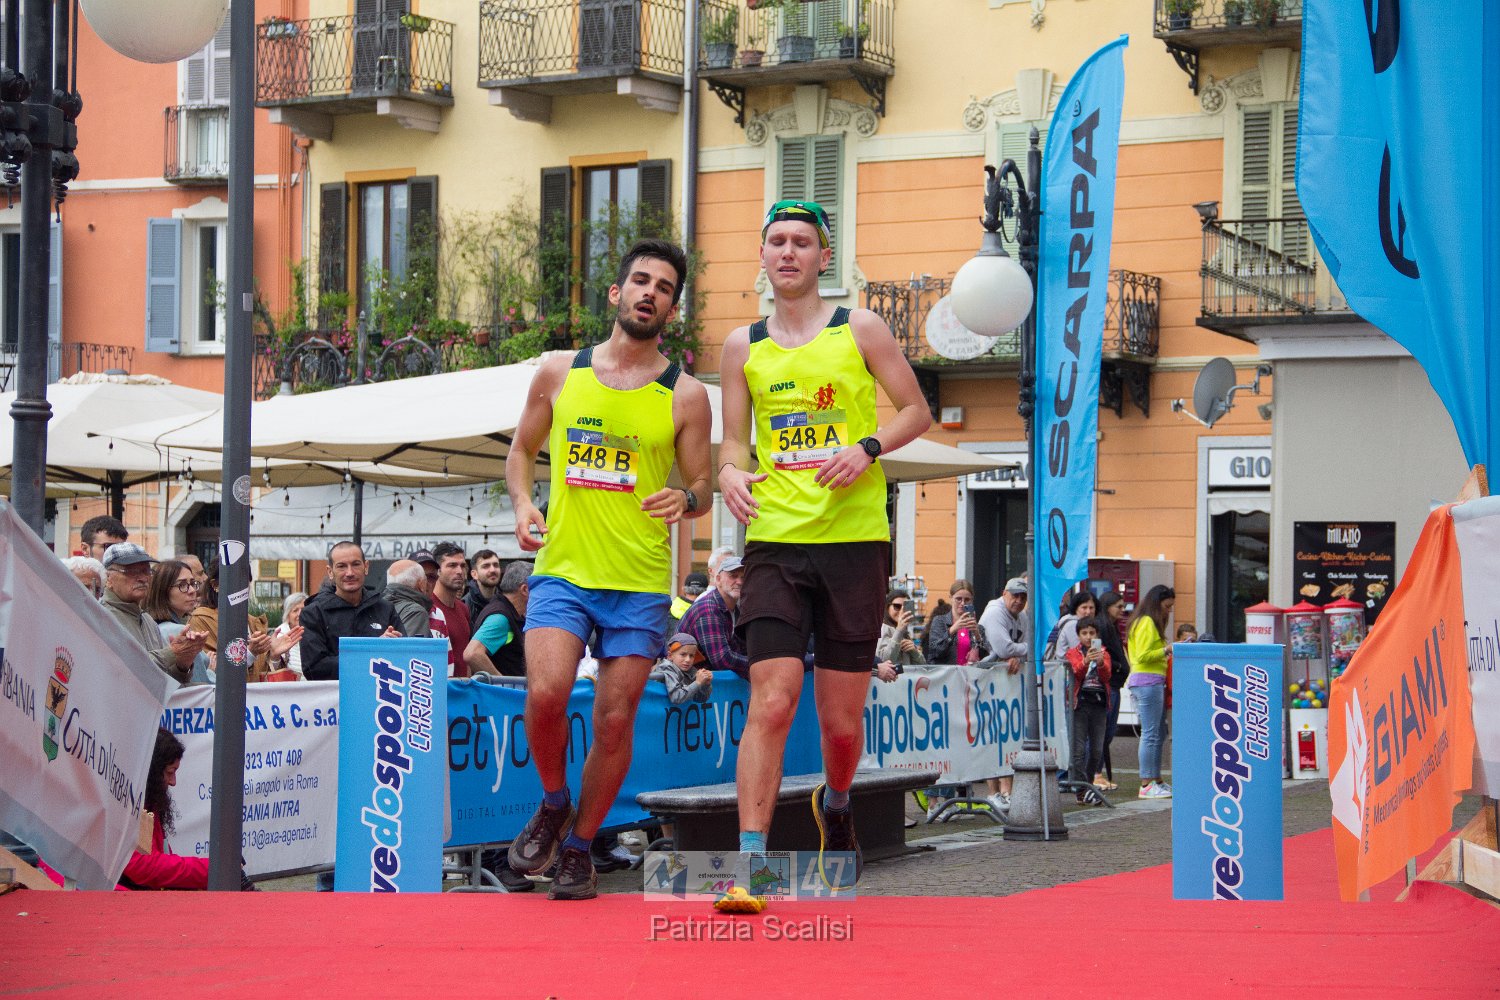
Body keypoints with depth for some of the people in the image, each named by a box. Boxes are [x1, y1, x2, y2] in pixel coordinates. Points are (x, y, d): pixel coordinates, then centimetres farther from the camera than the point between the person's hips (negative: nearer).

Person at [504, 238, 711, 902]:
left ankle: (578, 849, 18)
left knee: (615, 720, 0)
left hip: (640, 582, 0)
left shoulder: (686, 395, 3)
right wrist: (522, 503, -1)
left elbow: (703, 489, 6)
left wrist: (687, 500, -17)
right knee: (546, 694, -19)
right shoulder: (558, 373, 7)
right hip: (562, 570, 0)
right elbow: (522, 449, 18)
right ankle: (553, 804, 9)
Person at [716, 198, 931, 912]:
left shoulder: (860, 330, 5)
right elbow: (734, 439, 15)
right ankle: (748, 862, -12)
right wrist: (730, 472, -7)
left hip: (854, 539, -1)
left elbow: (916, 410, 8)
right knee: (770, 700, -13)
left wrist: (869, 448, -10)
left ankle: (835, 807, 38)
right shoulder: (742, 346, 11)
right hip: (774, 540, 1)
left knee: (842, 717, 5)